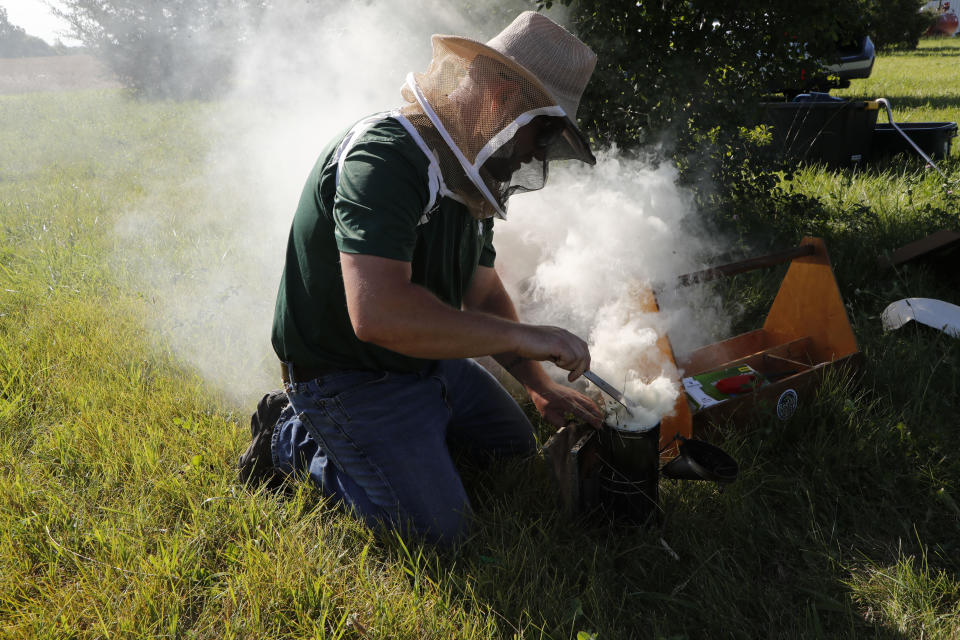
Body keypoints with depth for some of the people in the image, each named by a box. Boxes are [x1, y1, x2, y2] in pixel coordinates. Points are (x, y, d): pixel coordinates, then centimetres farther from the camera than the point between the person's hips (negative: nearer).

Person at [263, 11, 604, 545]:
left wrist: (540, 386, 1)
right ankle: (302, 441, 7)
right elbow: (378, 313, -41)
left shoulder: (467, 175, 4)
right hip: (348, 377, -9)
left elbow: (484, 295, 10)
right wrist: (523, 337, -33)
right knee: (437, 529, -11)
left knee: (515, 447, 19)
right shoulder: (384, 157, -29)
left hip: (428, 359, 9)